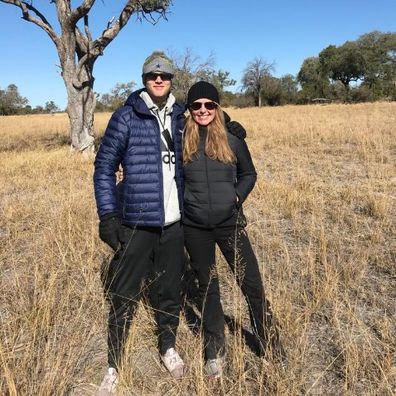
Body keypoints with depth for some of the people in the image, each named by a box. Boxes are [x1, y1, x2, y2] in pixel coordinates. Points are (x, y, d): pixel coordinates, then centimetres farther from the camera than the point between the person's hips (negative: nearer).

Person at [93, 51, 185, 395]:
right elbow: (104, 167, -3)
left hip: (174, 222, 4)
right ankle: (114, 366, 24)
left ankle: (168, 348, 37)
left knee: (170, 290, 14)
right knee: (124, 296, 5)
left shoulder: (179, 116, 9)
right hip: (137, 222, -3)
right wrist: (108, 216, -10)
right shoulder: (126, 117, -4)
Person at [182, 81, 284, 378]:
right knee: (207, 286, 13)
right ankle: (214, 352, 30)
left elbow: (249, 173, 10)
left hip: (230, 222, 0)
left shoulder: (232, 139, 0)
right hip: (194, 227, 1)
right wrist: (181, 202, -2)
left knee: (252, 283, 2)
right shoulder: (181, 140, -1)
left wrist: (237, 196, -5)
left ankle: (271, 346, 25)